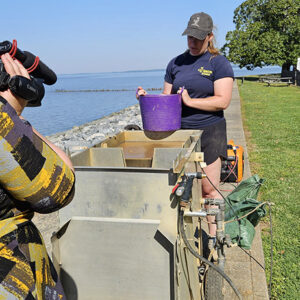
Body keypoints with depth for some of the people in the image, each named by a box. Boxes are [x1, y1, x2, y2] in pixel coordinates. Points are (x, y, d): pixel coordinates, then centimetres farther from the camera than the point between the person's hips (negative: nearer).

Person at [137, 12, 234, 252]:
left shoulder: (219, 63, -2)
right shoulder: (176, 64, 11)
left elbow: (222, 101, -11)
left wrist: (190, 101, -16)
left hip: (208, 133, -4)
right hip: (179, 132, 4)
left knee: (209, 189, 1)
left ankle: (213, 236, 15)